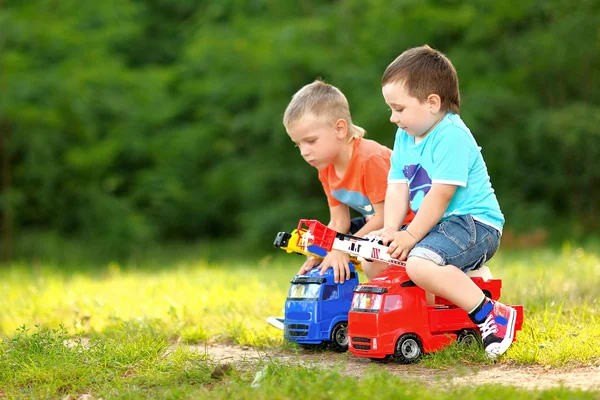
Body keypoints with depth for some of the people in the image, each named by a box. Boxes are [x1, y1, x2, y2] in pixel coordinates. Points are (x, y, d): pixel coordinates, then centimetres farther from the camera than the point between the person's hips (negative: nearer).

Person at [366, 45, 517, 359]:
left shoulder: (451, 136, -18)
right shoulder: (405, 138, 11)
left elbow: (441, 195, -23)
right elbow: (397, 190, 5)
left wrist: (410, 236, -22)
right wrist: (391, 231, -11)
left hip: (474, 224, -10)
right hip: (437, 225, 10)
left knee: (419, 263, -34)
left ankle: (493, 316, -24)